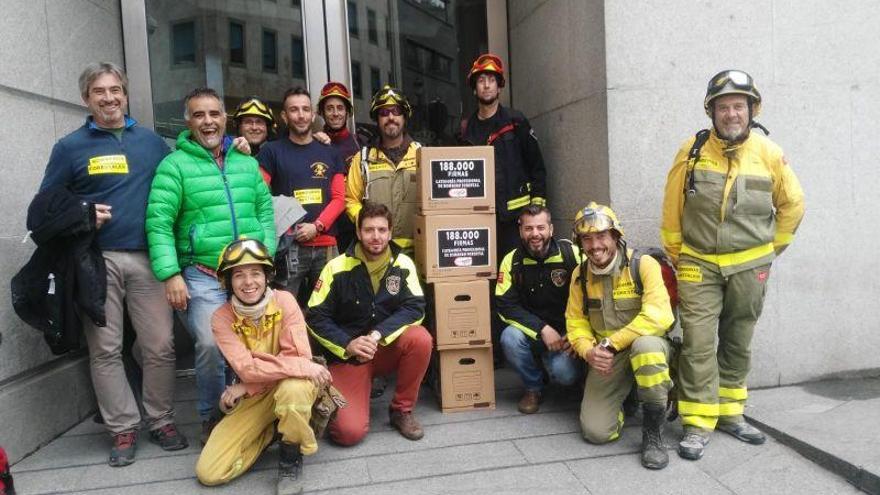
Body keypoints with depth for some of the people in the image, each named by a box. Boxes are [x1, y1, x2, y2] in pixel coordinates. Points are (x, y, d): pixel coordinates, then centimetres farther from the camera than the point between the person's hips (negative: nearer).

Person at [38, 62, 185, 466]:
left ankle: (161, 420, 16)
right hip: (96, 261, -1)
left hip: (147, 258, 1)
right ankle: (123, 429, 14)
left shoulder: (150, 141, 12)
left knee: (160, 344, 0)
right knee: (105, 349, 2)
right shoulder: (70, 147, 6)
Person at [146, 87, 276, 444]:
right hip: (203, 277, -4)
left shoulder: (246, 163, 14)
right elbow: (158, 223, -7)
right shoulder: (175, 165, -1)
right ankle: (210, 418, 12)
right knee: (210, 346, -14)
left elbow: (265, 211, 13)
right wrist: (170, 274, -15)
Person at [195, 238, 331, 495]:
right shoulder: (222, 318, -12)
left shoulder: (284, 300, -15)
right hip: (253, 397, 2)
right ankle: (269, 430, 15)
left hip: (291, 384, -2)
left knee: (293, 390, -40)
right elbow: (246, 369, -24)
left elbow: (299, 355, -23)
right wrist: (303, 367, -32)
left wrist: (245, 386, -21)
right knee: (209, 472, -9)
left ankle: (291, 458, -10)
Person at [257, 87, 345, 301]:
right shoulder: (272, 151, 4)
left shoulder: (329, 153, 14)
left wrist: (317, 226, -7)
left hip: (326, 246, 3)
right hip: (288, 246, -3)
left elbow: (339, 198, 8)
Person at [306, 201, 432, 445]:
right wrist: (348, 345, -23)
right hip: (346, 355, -2)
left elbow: (415, 308, -15)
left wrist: (377, 335, -28)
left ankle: (402, 410, -7)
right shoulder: (337, 268, -11)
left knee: (420, 338, -30)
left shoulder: (403, 264, -6)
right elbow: (315, 317, -8)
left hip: (388, 349, 2)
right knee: (349, 431, -19)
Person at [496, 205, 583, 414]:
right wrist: (542, 329, -22)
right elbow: (506, 306, -11)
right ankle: (533, 387, 0)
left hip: (567, 333, -2)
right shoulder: (512, 261, -6)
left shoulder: (572, 254, -11)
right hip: (531, 333, 2)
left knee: (565, 374, -27)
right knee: (510, 338, -29)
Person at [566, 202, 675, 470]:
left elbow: (658, 317, -25)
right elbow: (576, 323, 4)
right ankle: (622, 399, 25)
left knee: (645, 346, -41)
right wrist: (589, 352, -17)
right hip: (607, 358, 3)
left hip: (648, 346, -3)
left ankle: (653, 433, -20)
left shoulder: (643, 265, -13)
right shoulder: (580, 275, 1)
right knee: (595, 431, -11)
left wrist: (611, 343, -25)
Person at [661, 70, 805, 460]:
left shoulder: (769, 154, -3)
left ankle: (730, 412, 28)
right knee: (698, 343, -6)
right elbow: (672, 209, 1)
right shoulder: (692, 151, -5)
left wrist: (770, 249, 11)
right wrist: (676, 256, 5)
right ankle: (698, 423, 3)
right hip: (699, 265, -2)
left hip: (749, 267, 2)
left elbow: (792, 205, 10)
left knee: (737, 343, 13)